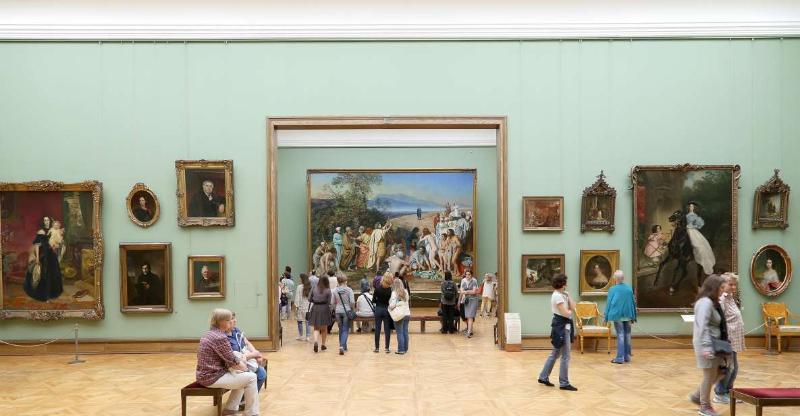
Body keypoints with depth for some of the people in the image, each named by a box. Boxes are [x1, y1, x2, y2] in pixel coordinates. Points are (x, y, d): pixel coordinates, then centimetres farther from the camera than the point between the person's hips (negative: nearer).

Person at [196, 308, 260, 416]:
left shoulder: (211, 334, 11)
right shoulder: (220, 337, -21)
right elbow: (233, 362, -17)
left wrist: (241, 362, 3)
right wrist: (244, 367, 2)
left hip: (206, 375, 10)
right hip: (212, 378, -10)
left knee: (242, 375, 21)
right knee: (251, 377, -8)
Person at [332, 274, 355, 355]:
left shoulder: (335, 290, 1)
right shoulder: (349, 290, -9)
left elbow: (333, 303, 5)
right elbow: (352, 302, -14)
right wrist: (353, 309, 2)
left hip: (338, 312, 3)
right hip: (347, 311, -3)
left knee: (341, 329, 17)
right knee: (345, 330, 0)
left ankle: (343, 347, 25)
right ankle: (342, 346, -17)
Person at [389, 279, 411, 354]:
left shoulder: (395, 293, -12)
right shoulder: (405, 292, 6)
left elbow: (392, 304, -20)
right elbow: (406, 302, 6)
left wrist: (390, 308, -3)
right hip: (407, 314, 6)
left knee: (400, 333, 1)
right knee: (405, 332, 13)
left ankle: (401, 350, 5)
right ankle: (405, 348, 20)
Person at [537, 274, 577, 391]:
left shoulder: (562, 295, 13)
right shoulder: (558, 296, -18)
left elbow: (573, 308, 7)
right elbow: (566, 313, -21)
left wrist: (568, 296, 2)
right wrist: (570, 311, -1)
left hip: (563, 326, 10)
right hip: (561, 326, -10)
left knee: (555, 354, 17)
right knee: (565, 357, -3)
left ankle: (543, 377, 24)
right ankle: (564, 383, 4)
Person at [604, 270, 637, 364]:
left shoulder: (612, 289, -9)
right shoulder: (629, 289, 3)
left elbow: (609, 303, -6)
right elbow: (633, 303, 8)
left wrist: (606, 317, 1)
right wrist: (633, 317, 15)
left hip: (617, 315, -4)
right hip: (628, 315, 4)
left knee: (620, 335, -2)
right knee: (627, 335, 11)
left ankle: (620, 358, -3)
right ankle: (627, 357, 18)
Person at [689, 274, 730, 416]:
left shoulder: (713, 302, 14)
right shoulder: (705, 302, -18)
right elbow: (703, 327, -26)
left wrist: (723, 342, 18)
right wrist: (706, 346, -31)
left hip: (715, 343, 10)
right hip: (708, 344, -10)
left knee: (721, 371, 14)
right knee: (709, 375, 0)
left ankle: (697, 395, 24)